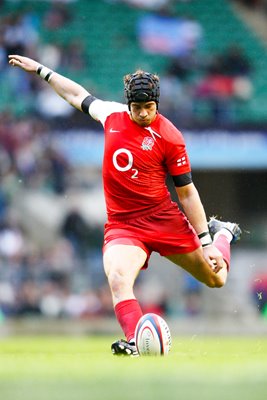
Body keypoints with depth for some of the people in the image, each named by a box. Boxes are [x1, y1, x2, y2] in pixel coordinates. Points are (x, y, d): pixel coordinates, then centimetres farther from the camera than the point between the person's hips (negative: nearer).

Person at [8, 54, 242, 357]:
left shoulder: (169, 137, -8)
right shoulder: (112, 114, 3)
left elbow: (187, 193, -4)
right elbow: (78, 96, 23)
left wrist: (205, 243, -6)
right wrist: (40, 70, 29)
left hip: (164, 218, -2)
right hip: (121, 225, 2)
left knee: (215, 279, 10)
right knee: (118, 278, -30)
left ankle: (221, 234, 42)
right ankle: (135, 342, -38)